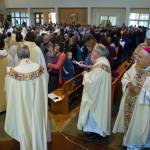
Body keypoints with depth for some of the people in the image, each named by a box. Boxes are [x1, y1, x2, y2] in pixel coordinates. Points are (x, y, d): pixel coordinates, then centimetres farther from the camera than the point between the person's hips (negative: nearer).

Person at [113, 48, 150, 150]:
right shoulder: (135, 66, -7)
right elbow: (125, 76, 5)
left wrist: (141, 91, -28)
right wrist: (128, 84, -14)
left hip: (142, 107, -5)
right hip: (129, 102, 5)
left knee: (137, 126, 14)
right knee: (128, 120, 24)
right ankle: (128, 138, 50)